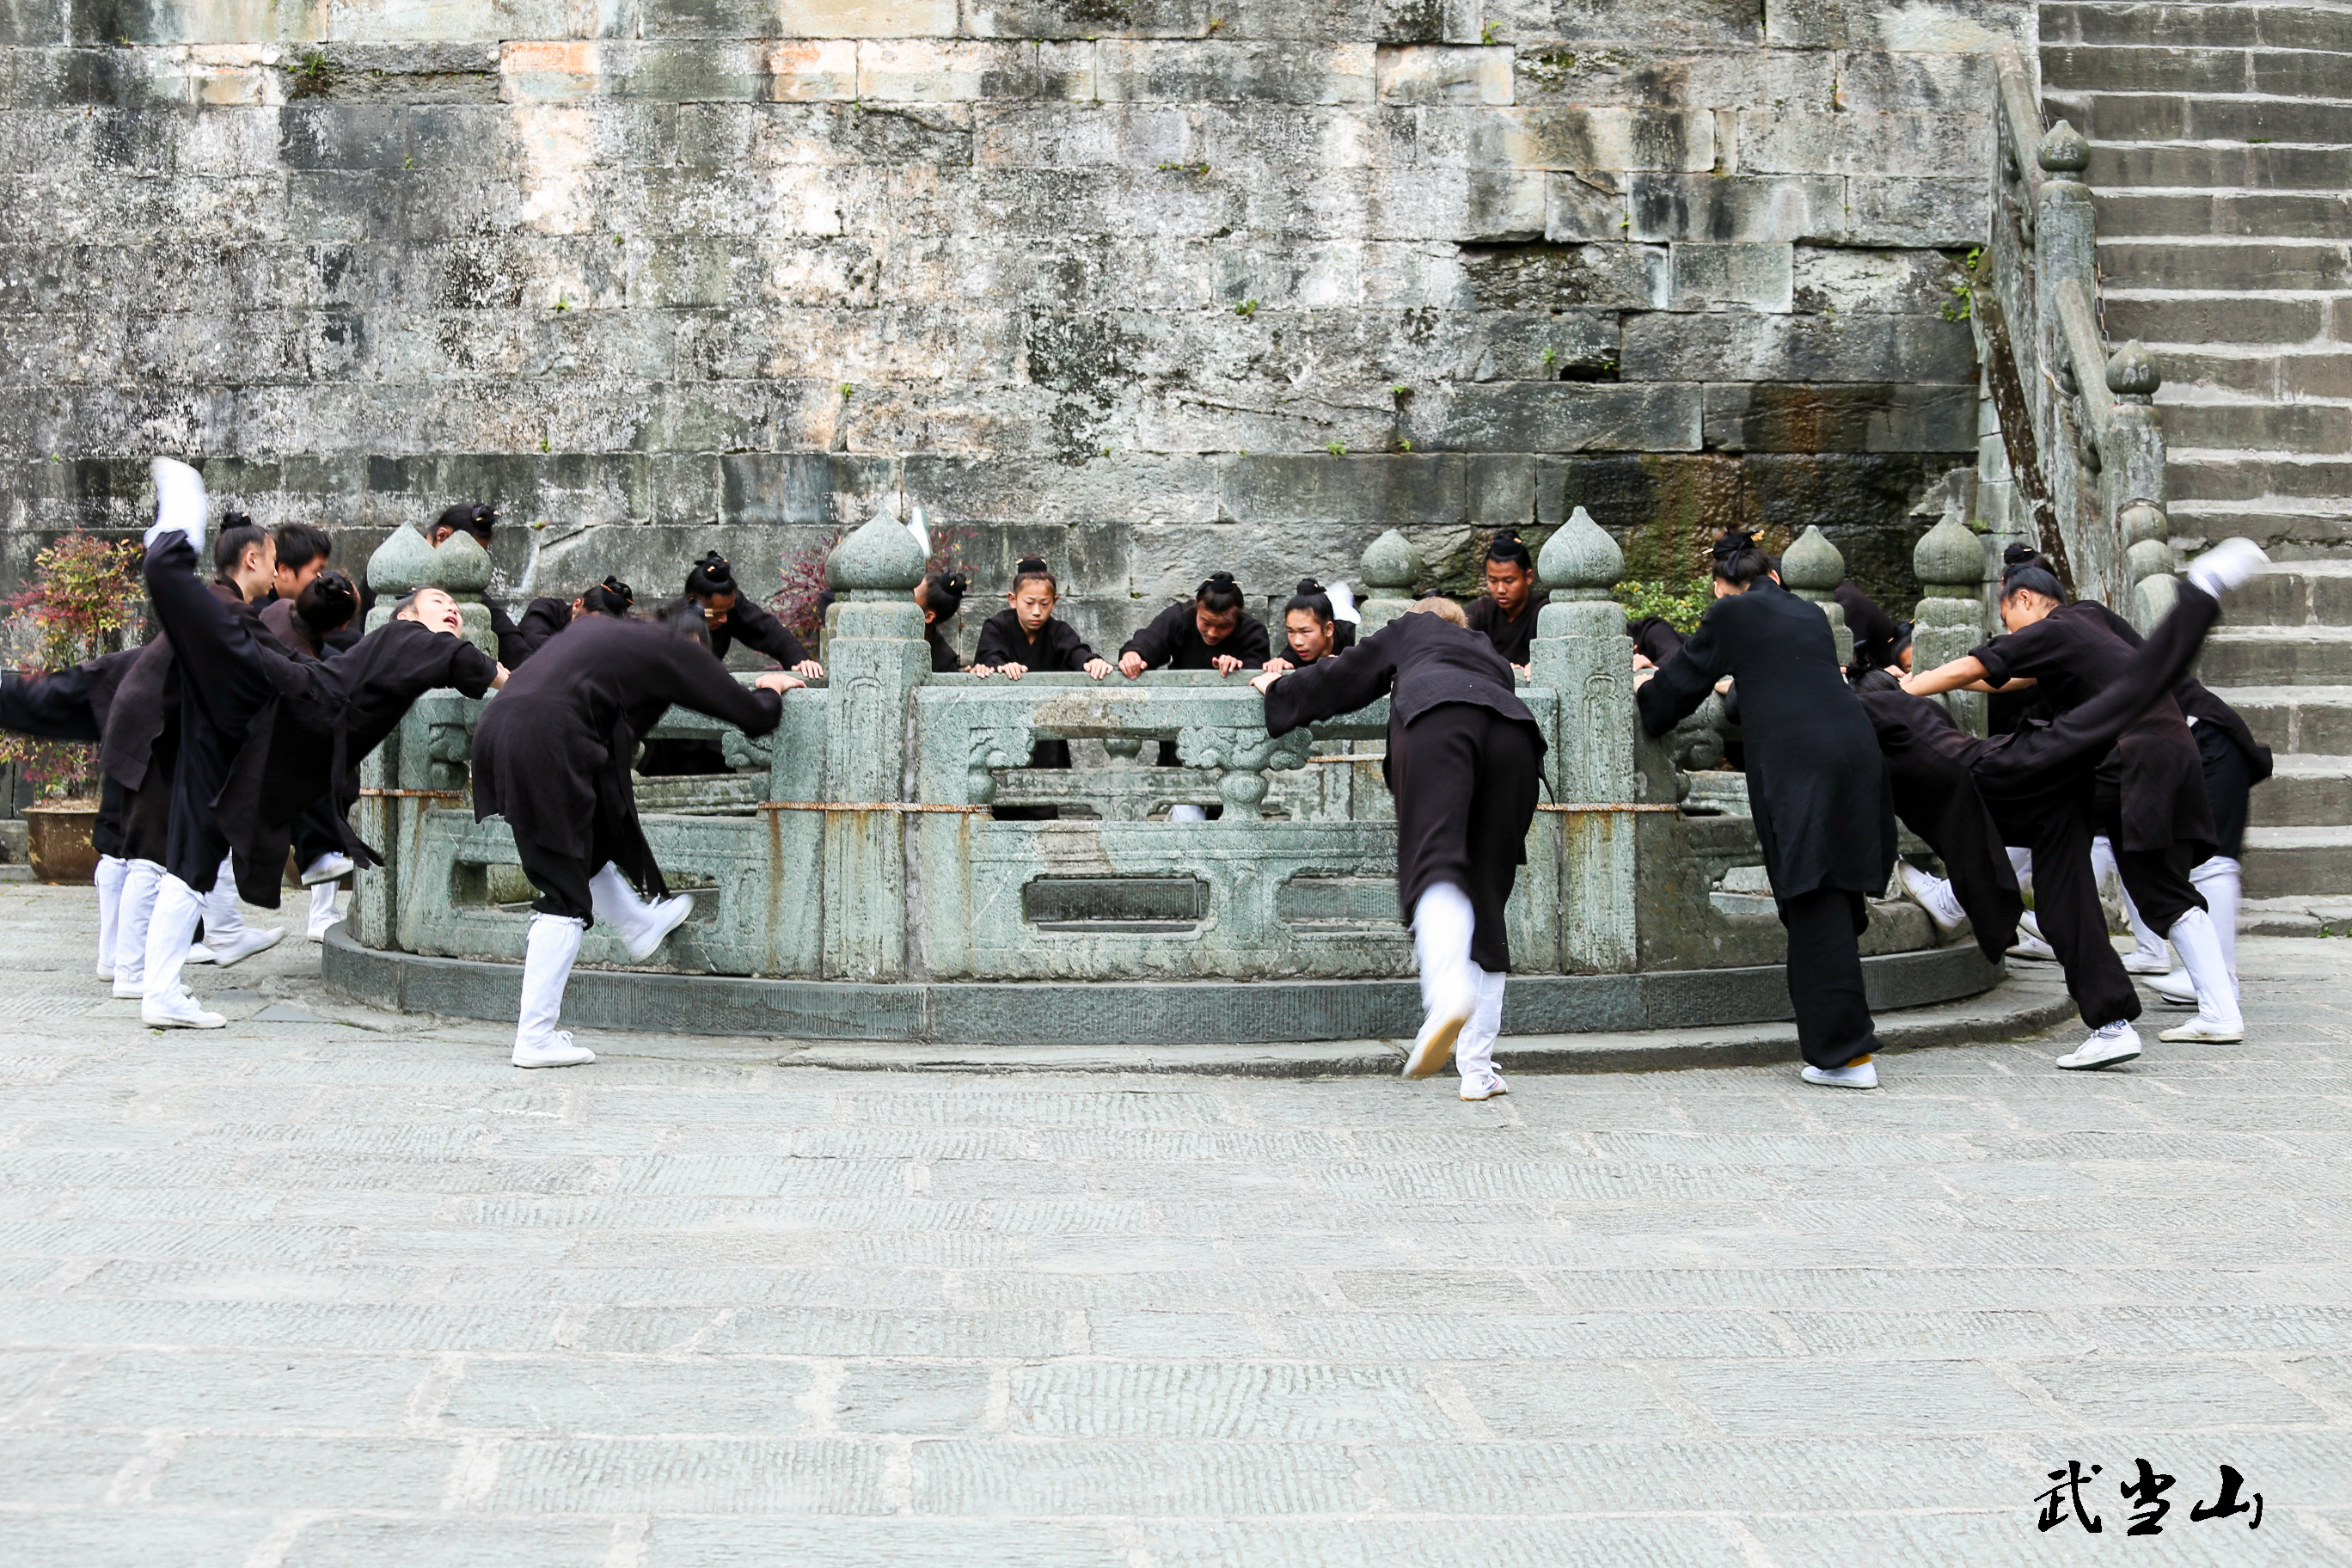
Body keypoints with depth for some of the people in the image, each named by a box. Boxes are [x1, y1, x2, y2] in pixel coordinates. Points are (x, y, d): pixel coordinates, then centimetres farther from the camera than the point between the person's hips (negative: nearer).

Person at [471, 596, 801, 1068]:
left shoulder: (596, 627, 28)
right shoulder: (677, 648, 10)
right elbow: (756, 719, 13)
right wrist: (771, 691, 35)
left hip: (498, 728, 8)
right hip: (546, 741, -8)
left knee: (585, 843, 29)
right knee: (565, 894, 0)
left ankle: (642, 924, 49)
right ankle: (535, 1038, 1)